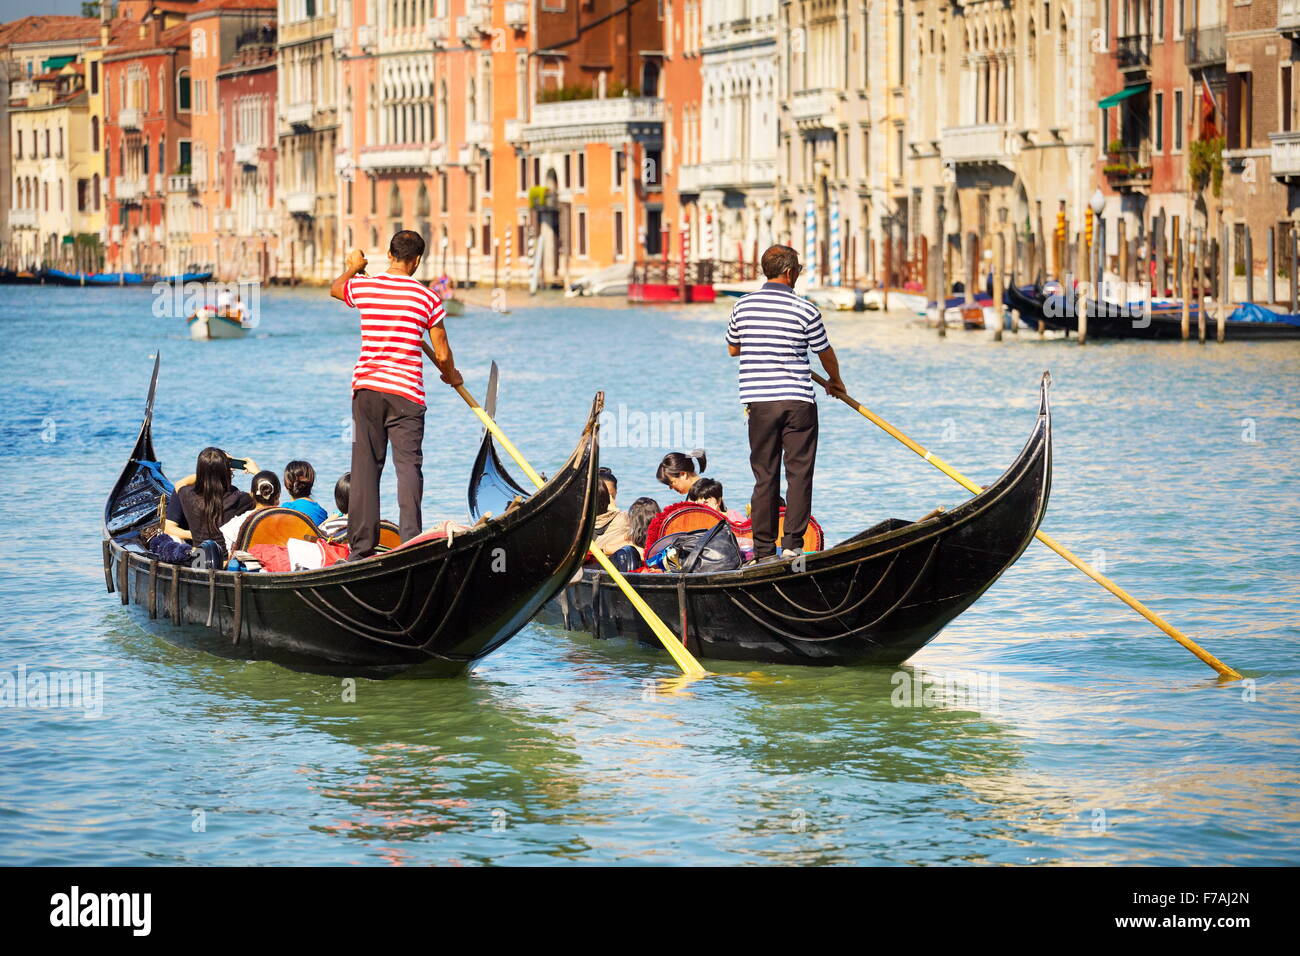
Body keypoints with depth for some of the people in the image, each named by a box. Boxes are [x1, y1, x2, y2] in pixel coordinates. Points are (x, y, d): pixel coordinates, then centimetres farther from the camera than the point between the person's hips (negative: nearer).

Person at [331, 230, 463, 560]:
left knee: (365, 467, 7)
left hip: (365, 387, 2)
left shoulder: (362, 287, 2)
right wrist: (452, 376, 23)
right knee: (408, 465, -1)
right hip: (406, 394, -2)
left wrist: (352, 268, 48)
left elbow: (335, 288, 28)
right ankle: (411, 542, -12)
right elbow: (442, 354, 2)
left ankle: (361, 547, 6)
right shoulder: (428, 299, -4)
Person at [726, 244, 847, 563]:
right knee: (799, 474, 4)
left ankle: (763, 550, 8)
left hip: (758, 402, 3)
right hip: (798, 402, -3)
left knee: (764, 476, 8)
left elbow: (733, 348, 16)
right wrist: (835, 382, 25)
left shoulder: (743, 306, 1)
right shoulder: (805, 311, -8)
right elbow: (826, 353, 5)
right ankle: (793, 545, -1)